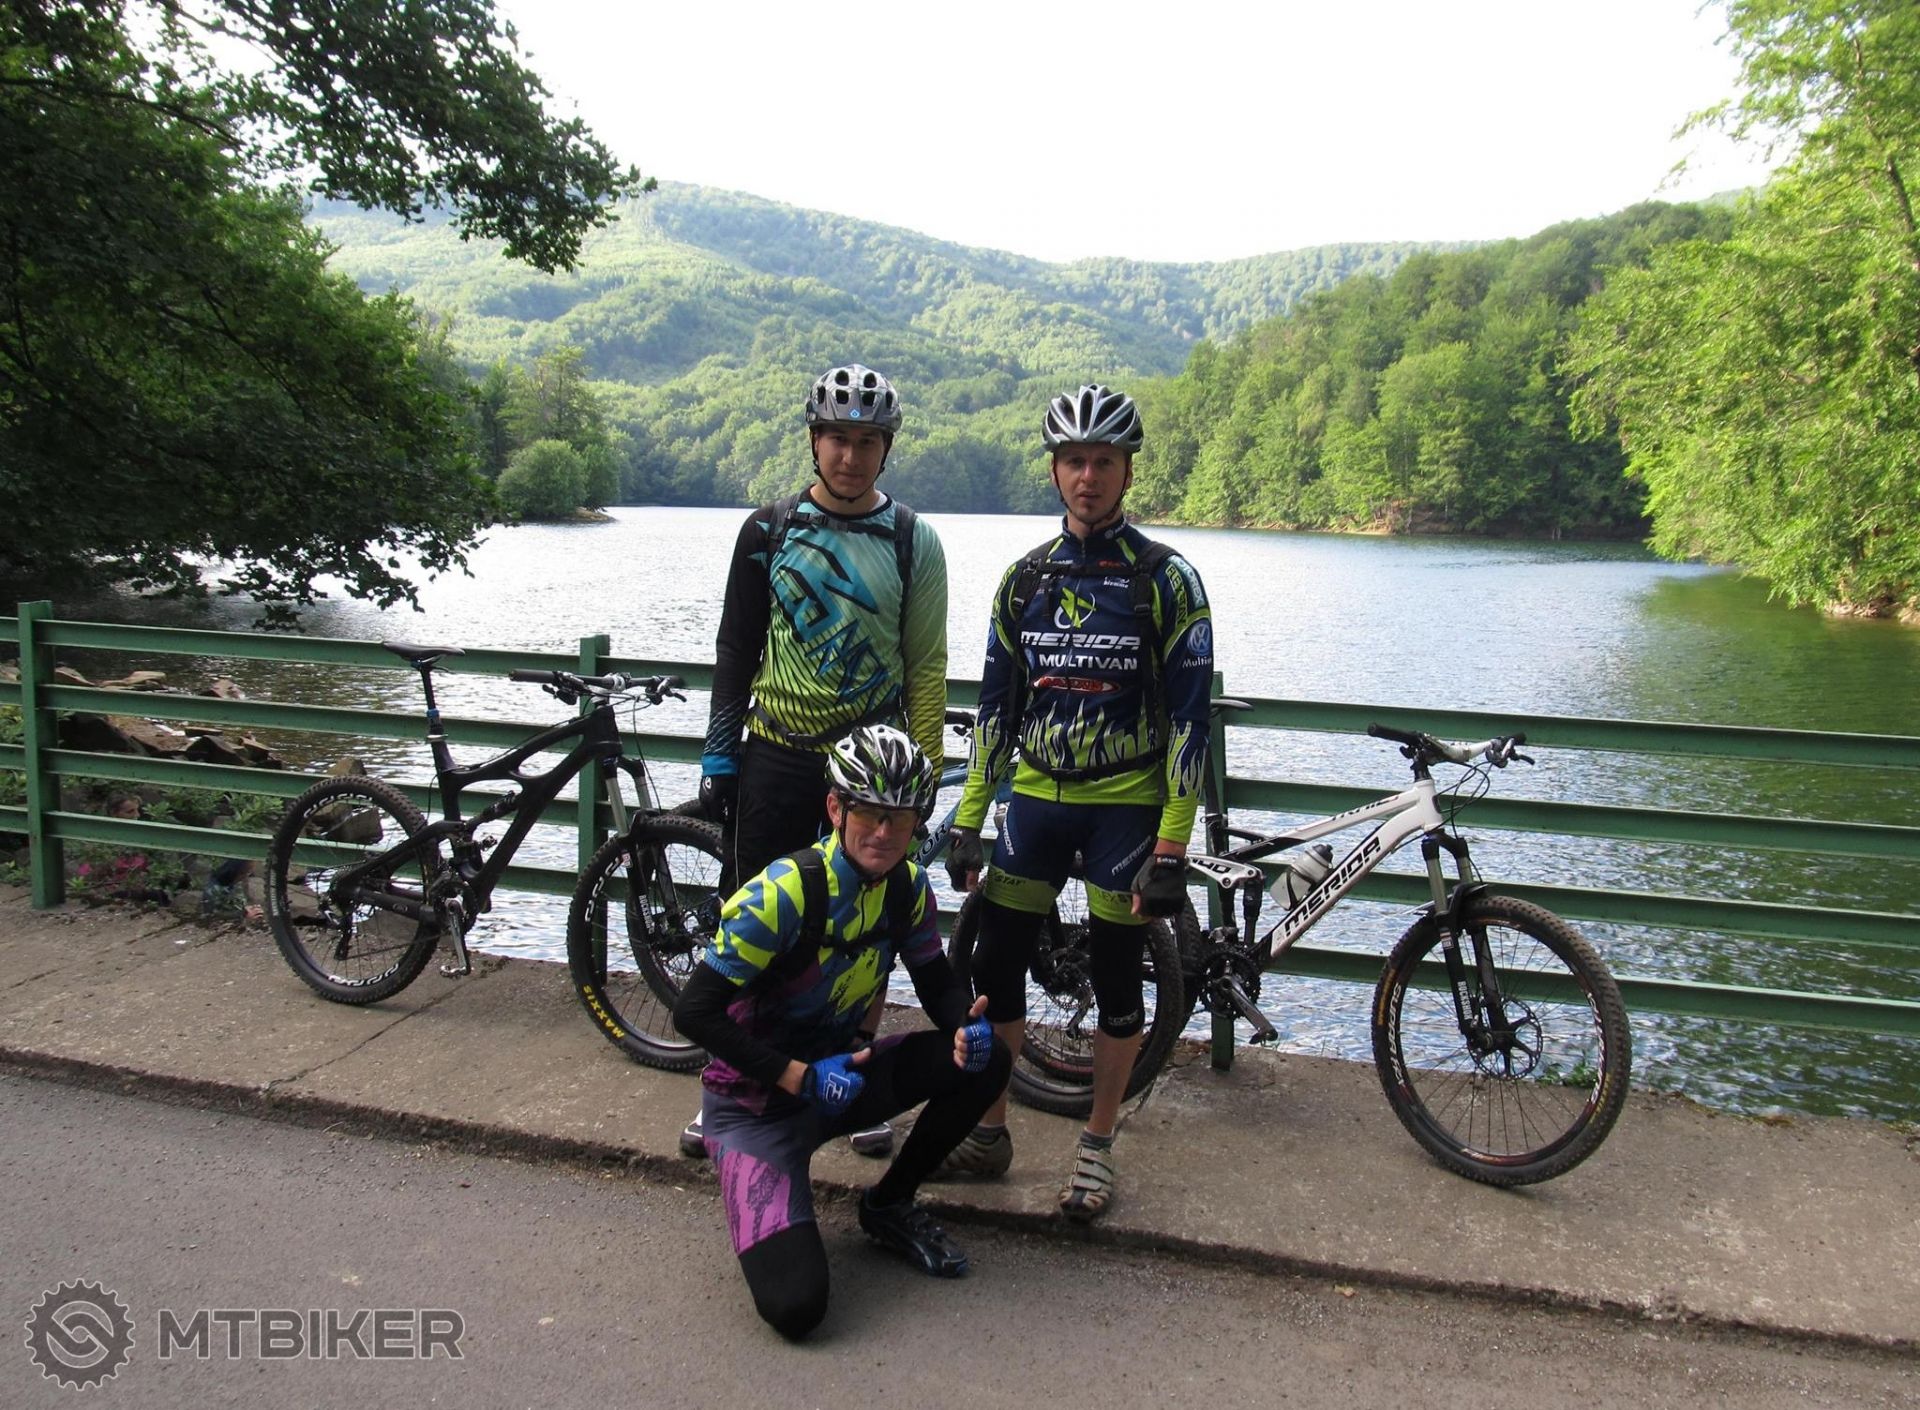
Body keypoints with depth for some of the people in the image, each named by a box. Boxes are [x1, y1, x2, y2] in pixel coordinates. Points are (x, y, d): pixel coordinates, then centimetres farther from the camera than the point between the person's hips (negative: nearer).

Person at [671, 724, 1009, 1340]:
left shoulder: (909, 887, -6)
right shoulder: (783, 893, -27)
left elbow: (936, 981, 7)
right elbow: (695, 1012, -24)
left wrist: (966, 1027, -17)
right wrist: (802, 1078, -27)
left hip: (837, 1073, 6)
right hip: (756, 1101, -6)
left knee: (986, 1060, -13)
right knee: (795, 1304, -22)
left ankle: (889, 1204, 8)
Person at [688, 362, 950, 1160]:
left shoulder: (912, 541, 0)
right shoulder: (770, 531, 2)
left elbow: (926, 666, 1)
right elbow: (737, 649, 6)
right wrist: (719, 755, 2)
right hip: (777, 758, 1)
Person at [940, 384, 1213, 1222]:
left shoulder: (1166, 580, -8)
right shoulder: (1025, 579, 5)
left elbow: (1188, 720, -10)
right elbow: (996, 705, 8)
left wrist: (1172, 848, -14)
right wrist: (967, 820, 3)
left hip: (1126, 806, -4)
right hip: (1036, 799, 4)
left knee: (1116, 981, 6)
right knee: (995, 966, 5)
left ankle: (1097, 1148, 23)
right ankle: (988, 1135, 23)